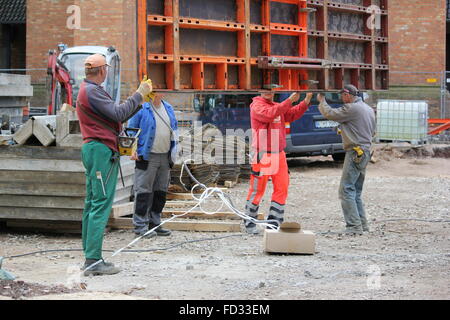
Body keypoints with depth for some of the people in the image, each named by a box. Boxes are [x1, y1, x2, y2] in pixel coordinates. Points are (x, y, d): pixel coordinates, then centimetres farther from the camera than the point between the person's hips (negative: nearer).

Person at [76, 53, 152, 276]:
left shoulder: (87, 90, 21)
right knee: (101, 205, -12)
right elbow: (118, 114, -19)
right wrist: (139, 95, -9)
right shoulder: (92, 91, -13)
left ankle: (90, 259, 13)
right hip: (101, 150, -11)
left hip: (93, 149, 11)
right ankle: (93, 261, -14)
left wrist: (139, 101, 16)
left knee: (92, 205, 10)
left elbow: (115, 117, 20)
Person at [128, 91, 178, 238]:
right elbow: (131, 130, -5)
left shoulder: (168, 108, 13)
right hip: (147, 157, -7)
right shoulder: (141, 108, -7)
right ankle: (140, 225, -3)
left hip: (165, 157, 7)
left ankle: (154, 223, 20)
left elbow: (175, 128, 22)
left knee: (161, 192, 11)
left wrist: (173, 151, 15)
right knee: (144, 191, -6)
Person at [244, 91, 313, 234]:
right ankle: (249, 224, 10)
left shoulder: (278, 106, 18)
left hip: (279, 155, 7)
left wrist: (306, 101, -2)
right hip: (262, 156, -7)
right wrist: (289, 101, -27)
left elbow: (292, 114, 11)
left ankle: (274, 222, 10)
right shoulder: (257, 105, -7)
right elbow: (270, 114, -25)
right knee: (257, 190, -1)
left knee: (282, 188, 4)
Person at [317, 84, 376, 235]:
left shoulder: (352, 108, -13)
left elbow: (329, 114, -11)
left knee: (346, 190, -8)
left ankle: (354, 226, -12)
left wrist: (322, 101, 7)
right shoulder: (369, 109, 17)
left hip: (355, 153, -10)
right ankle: (362, 224, 17)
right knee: (356, 191, 16)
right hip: (366, 152, 10)